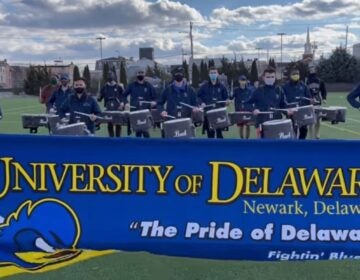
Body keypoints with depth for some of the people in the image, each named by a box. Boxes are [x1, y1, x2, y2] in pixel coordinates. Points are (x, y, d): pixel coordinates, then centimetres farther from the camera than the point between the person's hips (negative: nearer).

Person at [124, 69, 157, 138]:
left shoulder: (149, 86, 2)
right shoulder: (132, 85, 5)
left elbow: (154, 97, 6)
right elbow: (124, 95, 11)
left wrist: (154, 102, -14)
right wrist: (126, 103, -5)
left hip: (146, 111, -1)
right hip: (135, 110, 2)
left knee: (145, 129, -5)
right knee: (137, 129, 7)